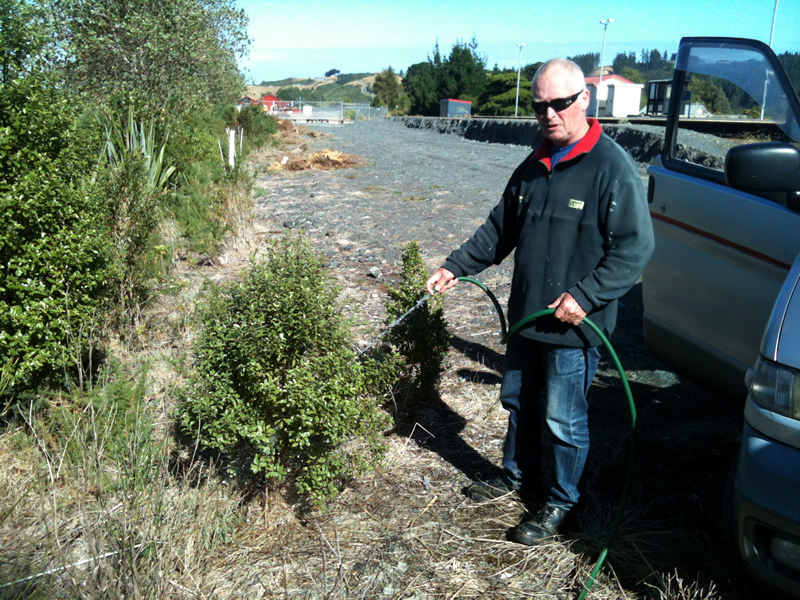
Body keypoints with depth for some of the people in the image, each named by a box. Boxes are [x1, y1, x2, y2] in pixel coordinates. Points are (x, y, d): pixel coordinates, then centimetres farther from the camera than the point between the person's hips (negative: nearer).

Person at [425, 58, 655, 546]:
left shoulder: (612, 167, -14)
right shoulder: (534, 167, 9)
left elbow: (636, 247, -17)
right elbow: (500, 229, 17)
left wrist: (585, 295, -24)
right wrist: (456, 267, 9)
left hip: (575, 325, -7)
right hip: (526, 318, 7)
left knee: (564, 421, 6)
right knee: (518, 401, 21)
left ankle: (561, 503, 27)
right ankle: (519, 476, 43)